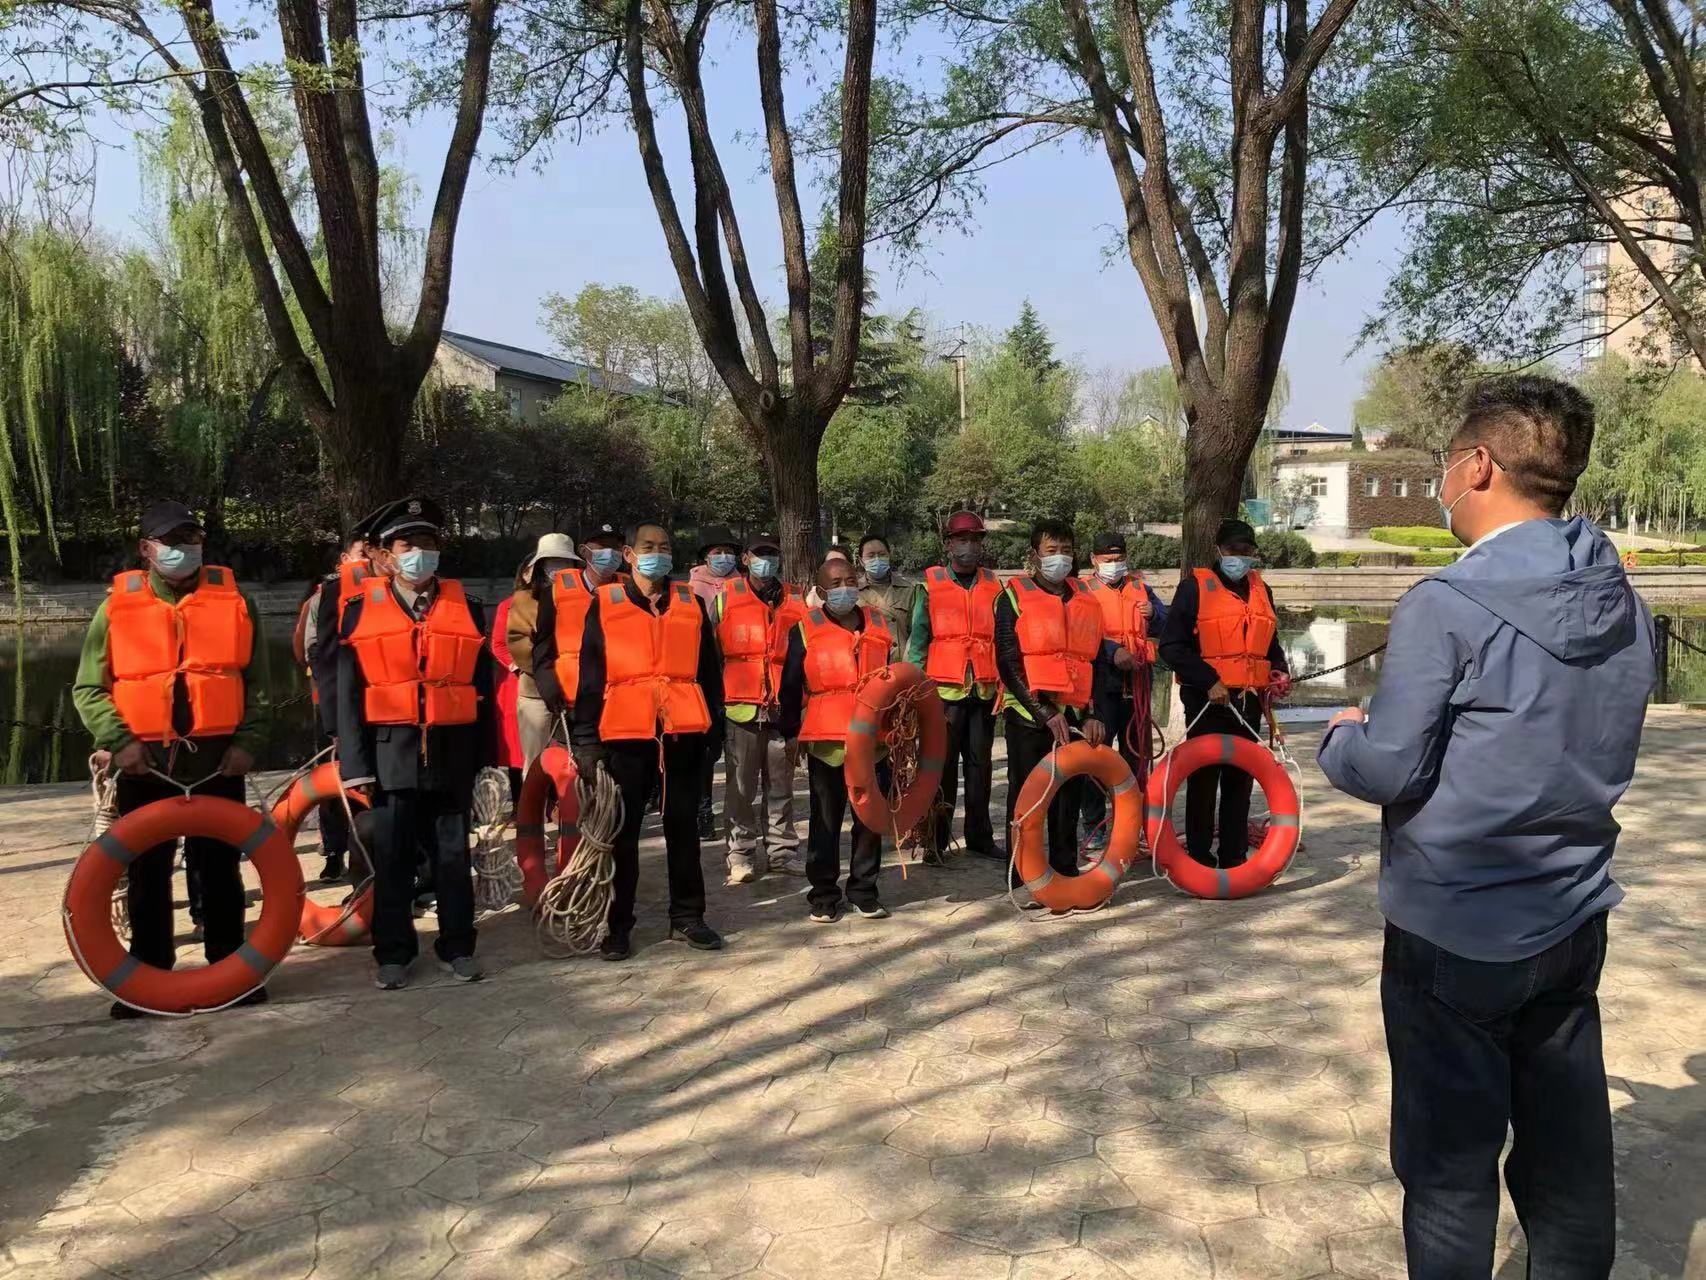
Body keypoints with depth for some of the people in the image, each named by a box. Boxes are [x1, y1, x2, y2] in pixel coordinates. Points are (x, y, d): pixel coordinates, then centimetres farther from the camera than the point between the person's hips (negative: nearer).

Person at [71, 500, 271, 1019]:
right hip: (144, 761, 0)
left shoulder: (235, 602, 4)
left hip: (218, 757, 0)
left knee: (220, 866, 8)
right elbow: (88, 689, 4)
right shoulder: (117, 606, 3)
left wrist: (248, 741, -6)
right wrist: (118, 740, -10)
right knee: (147, 871, 8)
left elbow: (257, 683, 6)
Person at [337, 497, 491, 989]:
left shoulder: (468, 609, 7)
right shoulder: (360, 610, 4)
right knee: (392, 857, 6)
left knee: (453, 854, 9)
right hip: (391, 752, -1)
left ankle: (458, 947, 20)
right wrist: (356, 763, -4)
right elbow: (349, 693, 2)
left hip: (452, 752, 1)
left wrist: (483, 756, 4)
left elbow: (483, 688, 7)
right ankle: (393, 953, 19)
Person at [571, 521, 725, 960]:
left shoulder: (691, 603, 10)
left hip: (683, 731, 2)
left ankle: (687, 917, 20)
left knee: (684, 826, 10)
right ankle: (618, 924, 14)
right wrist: (586, 739, -5)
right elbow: (590, 677, 1)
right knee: (623, 829, 4)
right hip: (626, 732, -2)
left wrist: (714, 724, 8)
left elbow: (709, 670, 13)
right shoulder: (605, 604, 3)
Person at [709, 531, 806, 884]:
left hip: (782, 708, 2)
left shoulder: (794, 602, 9)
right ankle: (742, 854, 11)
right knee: (742, 785, 3)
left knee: (780, 783, 10)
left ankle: (782, 850, 19)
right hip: (741, 706, -2)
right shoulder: (724, 598, 3)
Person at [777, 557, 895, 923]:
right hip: (826, 741, -3)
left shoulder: (877, 625, 10)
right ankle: (824, 896, 16)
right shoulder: (805, 630, 0)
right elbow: (791, 686, 3)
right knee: (825, 821, 6)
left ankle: (864, 891, 22)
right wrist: (790, 733, 1)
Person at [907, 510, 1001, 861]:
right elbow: (917, 639, 0)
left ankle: (980, 836, 17)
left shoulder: (993, 586, 10)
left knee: (980, 764, 8)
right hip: (944, 690, -3)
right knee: (943, 765, 2)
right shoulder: (931, 585, 2)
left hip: (984, 690, 3)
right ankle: (937, 838, 10)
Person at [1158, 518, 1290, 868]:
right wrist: (1209, 680, -17)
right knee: (1204, 779, 1)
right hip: (1208, 701, -6)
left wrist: (1279, 670, 7)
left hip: (1249, 701, 6)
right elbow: (1171, 645, -12)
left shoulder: (1261, 590, 14)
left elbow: (1270, 643, 26)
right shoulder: (1195, 586, -6)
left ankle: (1234, 857, 21)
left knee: (1240, 780, 11)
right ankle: (1200, 859, 11)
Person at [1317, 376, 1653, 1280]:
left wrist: (1341, 735, 3)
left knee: (1450, 1158, 8)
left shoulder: (1447, 605, -20)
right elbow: (1587, 747, 14)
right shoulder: (1623, 603, 4)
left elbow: (1388, 771, -19)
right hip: (1574, 919, 7)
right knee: (1569, 1147, 19)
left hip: (1455, 933, -7)